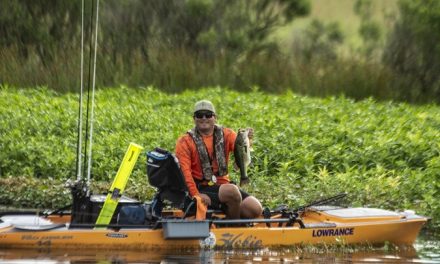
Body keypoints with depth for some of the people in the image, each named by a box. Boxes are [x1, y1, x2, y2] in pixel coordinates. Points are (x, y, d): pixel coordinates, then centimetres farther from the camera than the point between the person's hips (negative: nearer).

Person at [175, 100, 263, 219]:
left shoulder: (226, 134, 10)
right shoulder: (185, 142, 0)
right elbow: (184, 171, -9)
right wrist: (196, 195, -23)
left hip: (223, 185, 5)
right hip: (202, 189, -5)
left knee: (255, 209, -16)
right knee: (232, 191, -33)